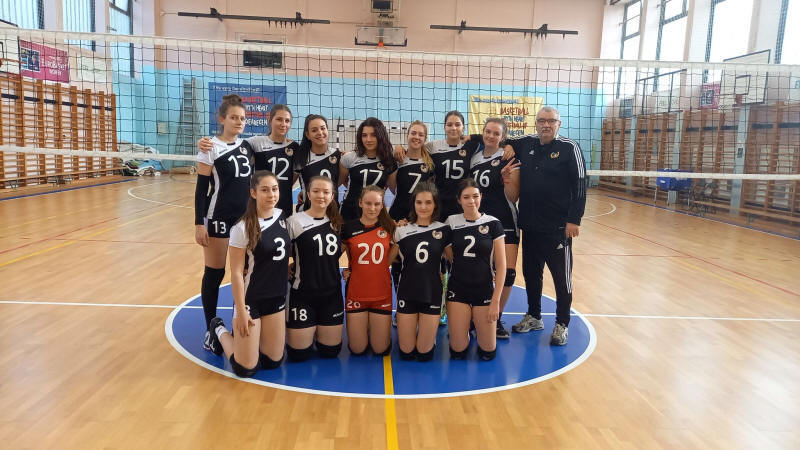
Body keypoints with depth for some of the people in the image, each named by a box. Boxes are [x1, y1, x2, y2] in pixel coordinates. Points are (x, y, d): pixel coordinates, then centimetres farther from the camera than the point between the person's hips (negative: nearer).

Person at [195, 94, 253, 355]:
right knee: (214, 274, 3)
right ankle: (211, 331, 14)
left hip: (245, 218, 6)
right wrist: (199, 223, -14)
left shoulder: (246, 147, 9)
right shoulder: (211, 148, -8)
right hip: (218, 220, -6)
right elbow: (201, 189, -9)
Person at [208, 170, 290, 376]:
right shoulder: (243, 228, -19)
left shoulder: (282, 216, -1)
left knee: (273, 362, 10)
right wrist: (241, 311, -15)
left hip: (277, 298, 6)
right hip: (251, 299, -6)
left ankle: (245, 336, 36)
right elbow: (236, 272, -15)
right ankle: (220, 330, 25)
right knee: (245, 370, 1)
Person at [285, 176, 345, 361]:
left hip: (332, 293, 4)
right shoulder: (295, 221, -8)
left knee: (330, 351, 6)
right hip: (303, 294, -4)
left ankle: (317, 330, 35)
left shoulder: (335, 222, 6)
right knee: (299, 354, -1)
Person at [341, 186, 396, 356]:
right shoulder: (349, 228, -3)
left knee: (380, 349, 6)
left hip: (382, 294, 1)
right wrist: (344, 270, -1)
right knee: (357, 349, 6)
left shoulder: (389, 226, 0)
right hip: (356, 294, 0)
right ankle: (361, 326, 35)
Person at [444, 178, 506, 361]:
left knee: (488, 352, 2)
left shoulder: (493, 224, -5)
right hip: (457, 290, 1)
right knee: (457, 351, -1)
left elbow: (501, 266, -4)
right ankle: (464, 328, 30)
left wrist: (496, 300, -8)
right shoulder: (451, 223, 0)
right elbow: (450, 255, 9)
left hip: (485, 290, 0)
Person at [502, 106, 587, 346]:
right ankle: (534, 316, 34)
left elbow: (579, 186, -10)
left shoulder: (570, 148, -7)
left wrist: (574, 220, -15)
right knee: (531, 273, 17)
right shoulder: (526, 145, 7)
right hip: (529, 226, 6)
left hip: (558, 227, -5)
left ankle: (562, 324, 20)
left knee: (561, 277, 4)